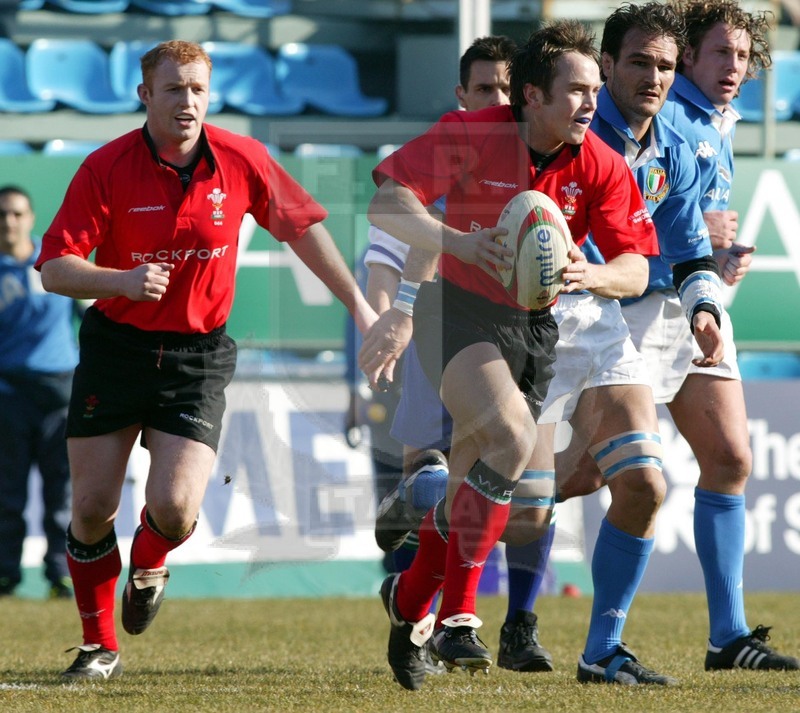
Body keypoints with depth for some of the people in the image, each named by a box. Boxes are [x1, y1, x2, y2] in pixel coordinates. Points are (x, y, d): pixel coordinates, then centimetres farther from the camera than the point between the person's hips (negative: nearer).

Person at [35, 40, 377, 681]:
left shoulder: (243, 161, -5)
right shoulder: (106, 169, -11)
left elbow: (303, 226, 10)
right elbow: (54, 268, -14)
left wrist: (358, 303, 11)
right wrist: (123, 280, -31)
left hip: (199, 357, 0)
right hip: (115, 347, 0)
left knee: (174, 508, -14)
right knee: (92, 507, -2)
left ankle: (149, 564, 24)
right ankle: (100, 647, 18)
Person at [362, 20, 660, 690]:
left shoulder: (602, 168, -8)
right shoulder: (470, 135, -14)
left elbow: (635, 268, -9)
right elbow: (387, 203, -14)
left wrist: (589, 275, -31)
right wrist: (459, 242, -30)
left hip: (536, 325, 4)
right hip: (459, 310, -4)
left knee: (472, 483, 7)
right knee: (513, 437, -27)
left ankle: (411, 599, 34)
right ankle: (457, 615, -20)